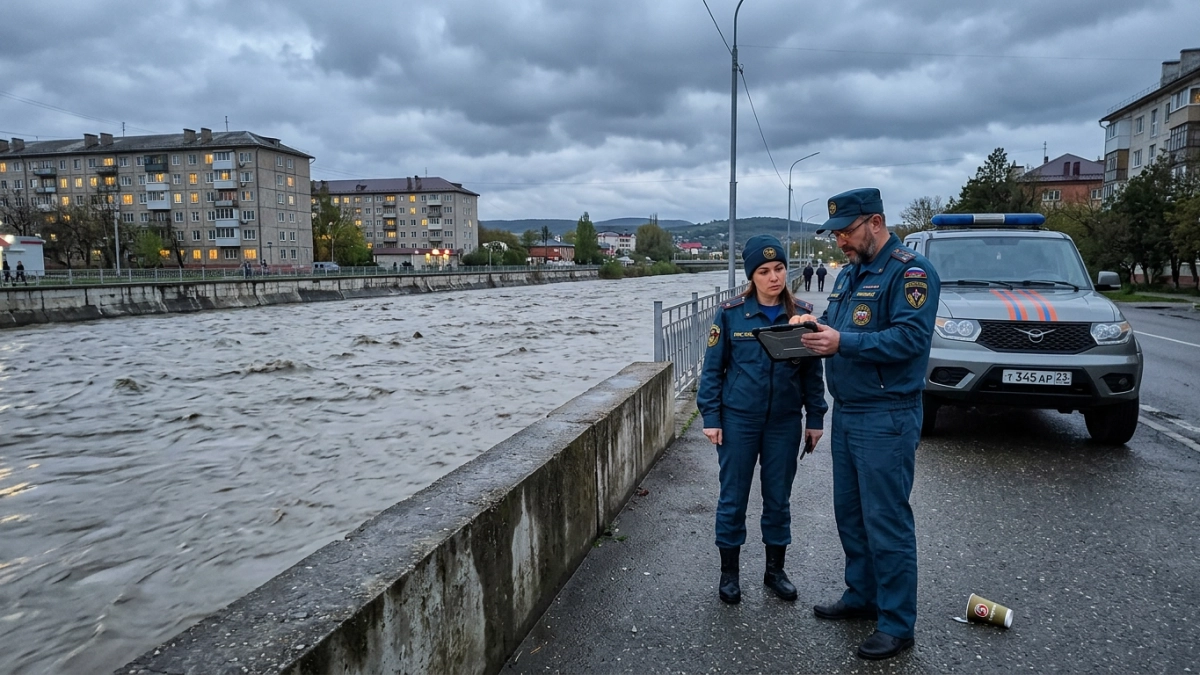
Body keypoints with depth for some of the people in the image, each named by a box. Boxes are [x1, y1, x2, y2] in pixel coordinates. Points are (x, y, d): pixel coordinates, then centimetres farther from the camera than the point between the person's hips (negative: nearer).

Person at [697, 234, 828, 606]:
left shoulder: (802, 314, -1)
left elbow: (813, 370, 5)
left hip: (785, 423, 2)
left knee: (778, 499, 13)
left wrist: (815, 418, 4)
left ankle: (775, 570, 31)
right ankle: (729, 572, 24)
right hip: (738, 421, -1)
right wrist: (710, 417, -5)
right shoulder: (731, 314, -6)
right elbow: (713, 368, -2)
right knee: (733, 499, 7)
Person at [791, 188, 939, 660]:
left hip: (885, 418, -9)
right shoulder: (849, 272, 15)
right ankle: (862, 595, 32)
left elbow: (911, 337, -24)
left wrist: (842, 342, -27)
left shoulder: (909, 271, -12)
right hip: (845, 413, 9)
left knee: (886, 522, -2)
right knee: (849, 513, 17)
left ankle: (897, 624, 10)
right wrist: (815, 326, -1)